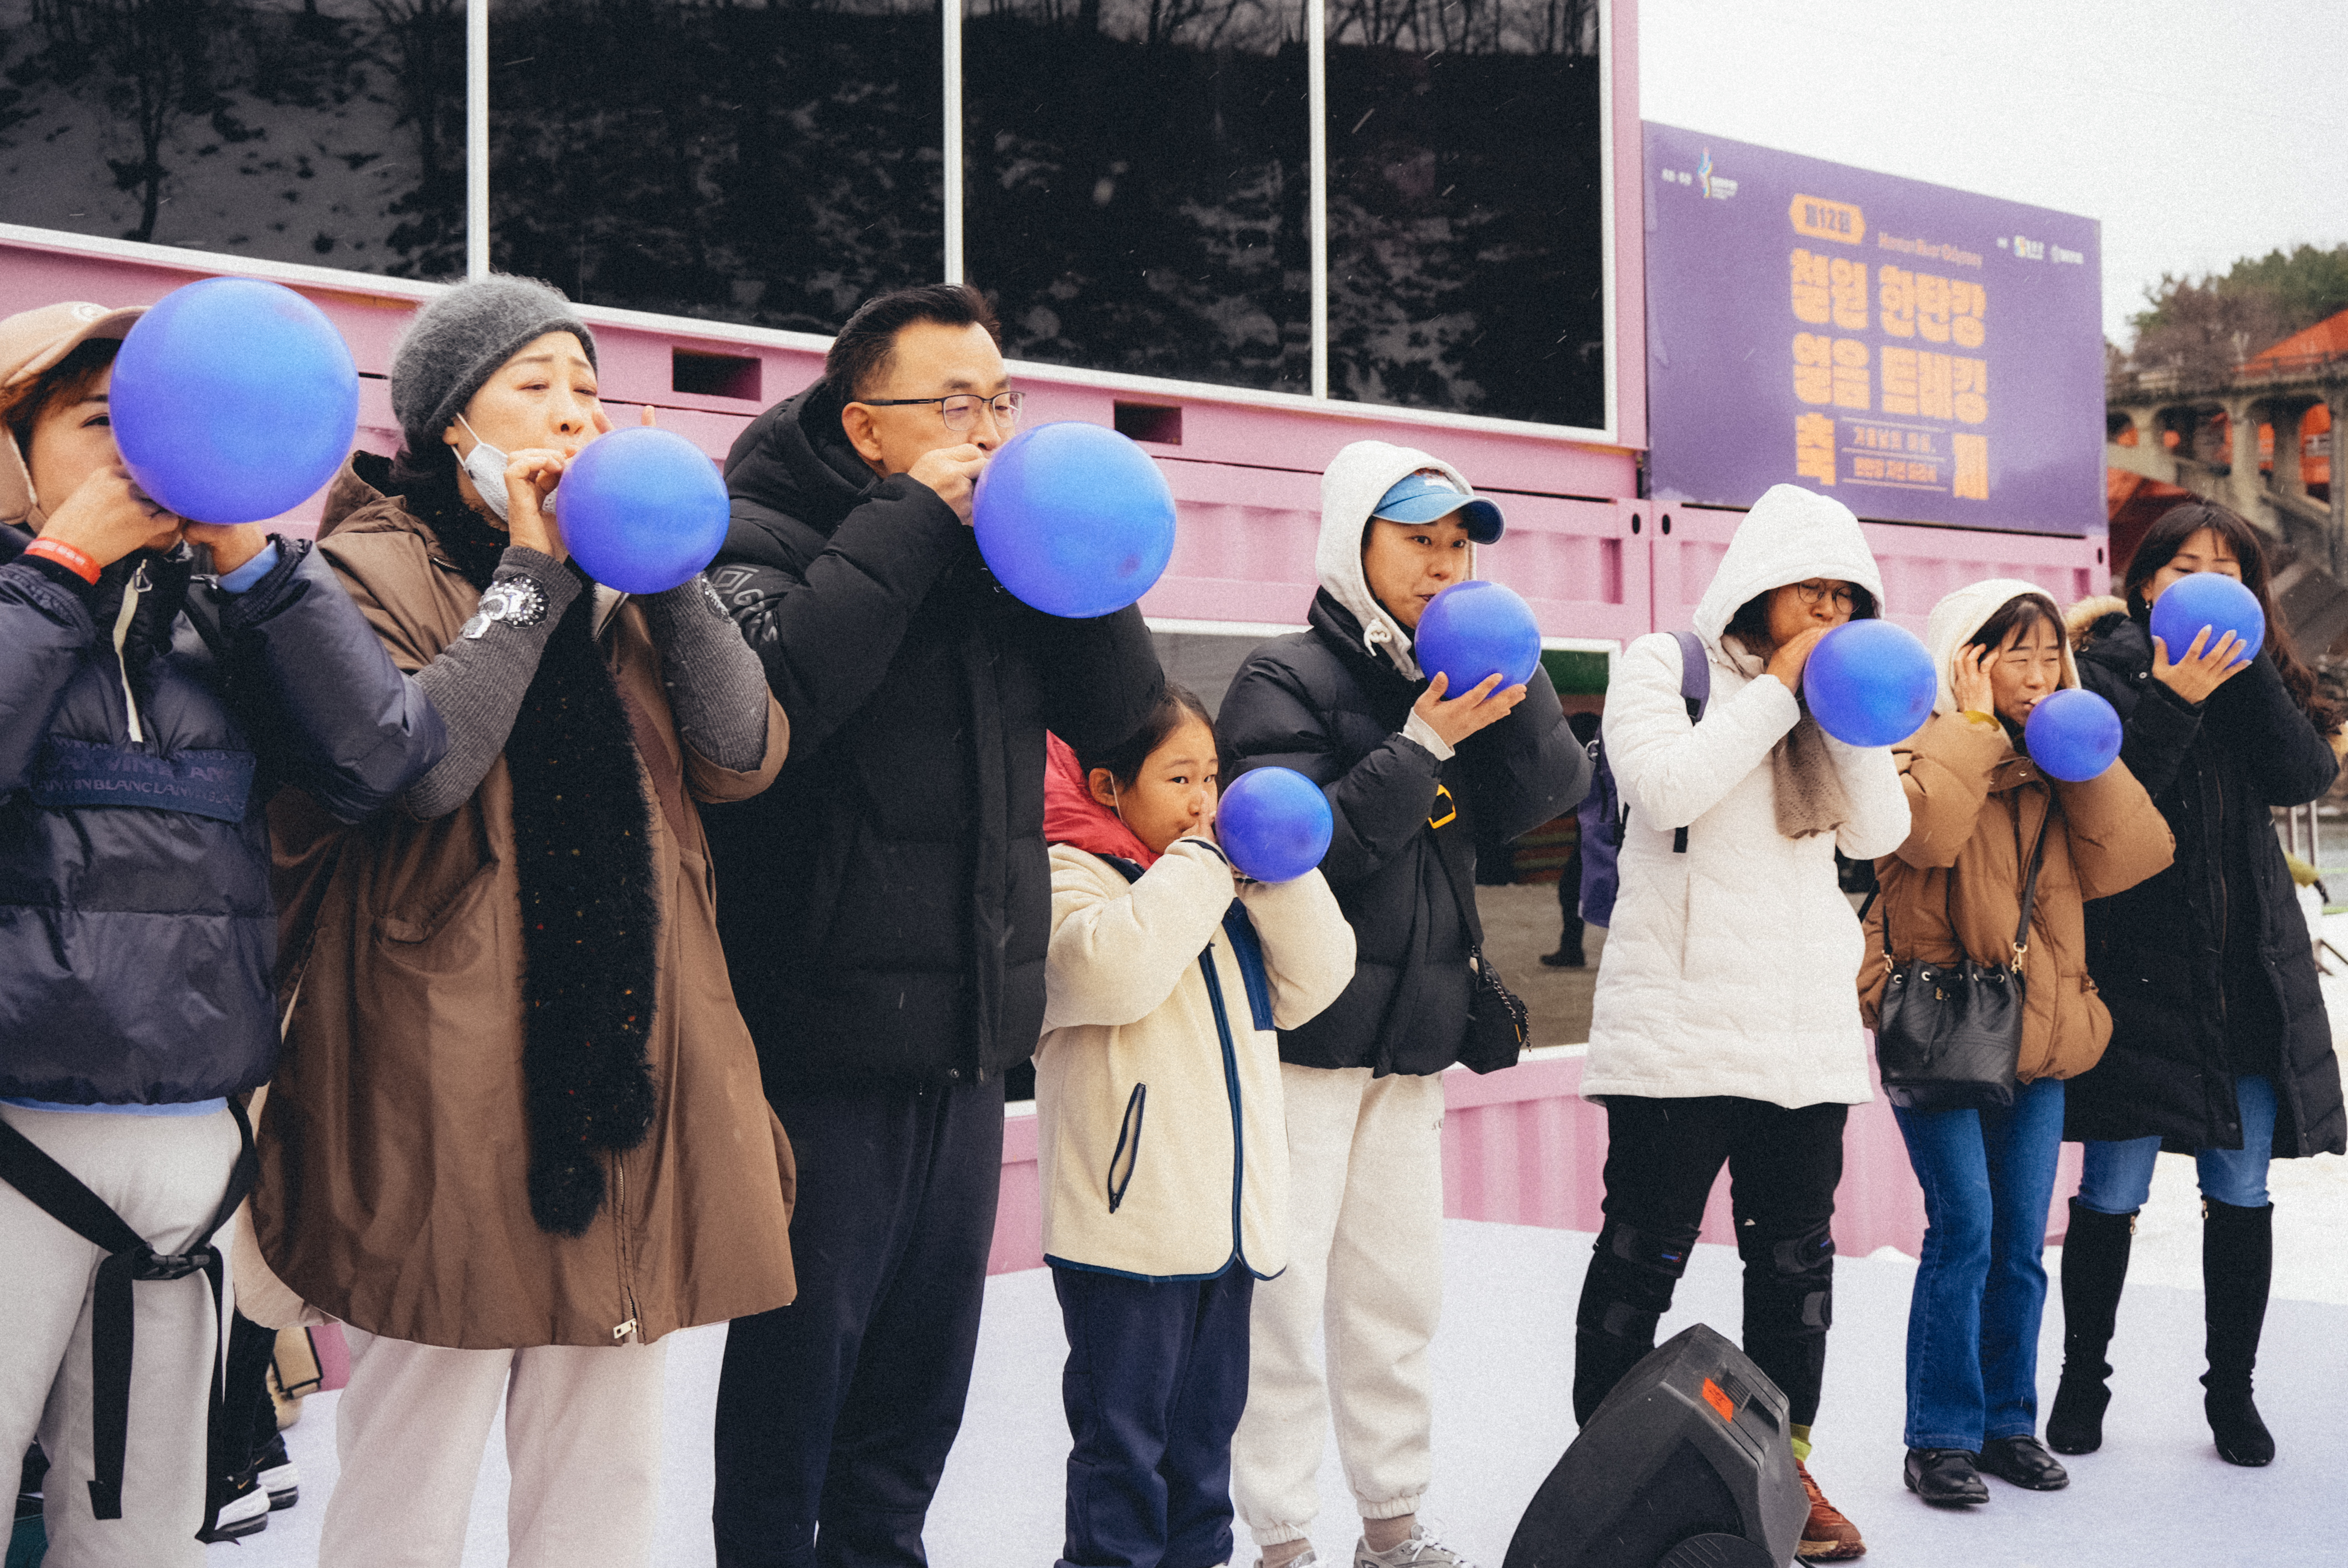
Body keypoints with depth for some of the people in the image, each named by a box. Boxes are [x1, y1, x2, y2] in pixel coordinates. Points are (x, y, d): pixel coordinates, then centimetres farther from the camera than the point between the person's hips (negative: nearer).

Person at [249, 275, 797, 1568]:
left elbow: (745, 755, 2)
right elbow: (420, 767, -19)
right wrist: (531, 573, -13)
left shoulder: (619, 585, 16)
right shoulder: (375, 565, -2)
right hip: (443, 1085, -6)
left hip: (626, 1065, 6)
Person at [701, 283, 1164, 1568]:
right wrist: (915, 524, -20)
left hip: (972, 1040, 7)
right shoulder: (764, 533, -7)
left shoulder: (1003, 551, 12)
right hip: (826, 1043, -7)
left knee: (928, 1349, 18)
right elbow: (768, 703, -28)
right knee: (803, 1353, 4)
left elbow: (1126, 718, 8)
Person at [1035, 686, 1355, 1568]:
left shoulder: (1224, 886, 17)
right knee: (1124, 1429, 0)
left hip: (1227, 1217, 8)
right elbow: (1113, 971, -28)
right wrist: (1201, 863, -18)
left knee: (1207, 1419, 16)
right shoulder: (1066, 876, -8)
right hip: (1128, 1221, -7)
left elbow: (1314, 980, 9)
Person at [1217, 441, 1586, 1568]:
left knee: (1400, 1287, 13)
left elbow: (1551, 790, 2)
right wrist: (1423, 745, -23)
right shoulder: (1287, 680, -8)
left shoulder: (1445, 678, 12)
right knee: (1282, 1291, -3)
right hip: (1303, 1030, -7)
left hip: (1414, 1031, 7)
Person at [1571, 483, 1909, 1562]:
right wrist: (1778, 691, -11)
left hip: (1806, 1023, 6)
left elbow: (1880, 834, 8)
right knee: (1644, 1248, -1)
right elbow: (1667, 786, -16)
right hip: (1682, 1018, -5)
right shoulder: (1664, 664, 2)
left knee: (1796, 1250, 9)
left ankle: (1785, 1464, 19)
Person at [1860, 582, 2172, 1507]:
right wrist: (1976, 722, -16)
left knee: (2022, 1239, 8)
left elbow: (2130, 859, -2)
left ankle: (2008, 1420, 20)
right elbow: (1925, 829, -27)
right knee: (1964, 1226, -11)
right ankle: (1942, 1434, -2)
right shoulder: (1926, 745, -4)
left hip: (2037, 1036, 6)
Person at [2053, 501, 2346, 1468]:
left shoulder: (2256, 682, 12)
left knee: (2241, 1193, 8)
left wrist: (2247, 666, -11)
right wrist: (2173, 699, -20)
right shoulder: (2103, 672, -1)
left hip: (2249, 971, 4)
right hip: (2133, 963, -4)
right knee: (2112, 1194, 1)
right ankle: (2082, 1381, 17)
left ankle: (2232, 1392, 20)